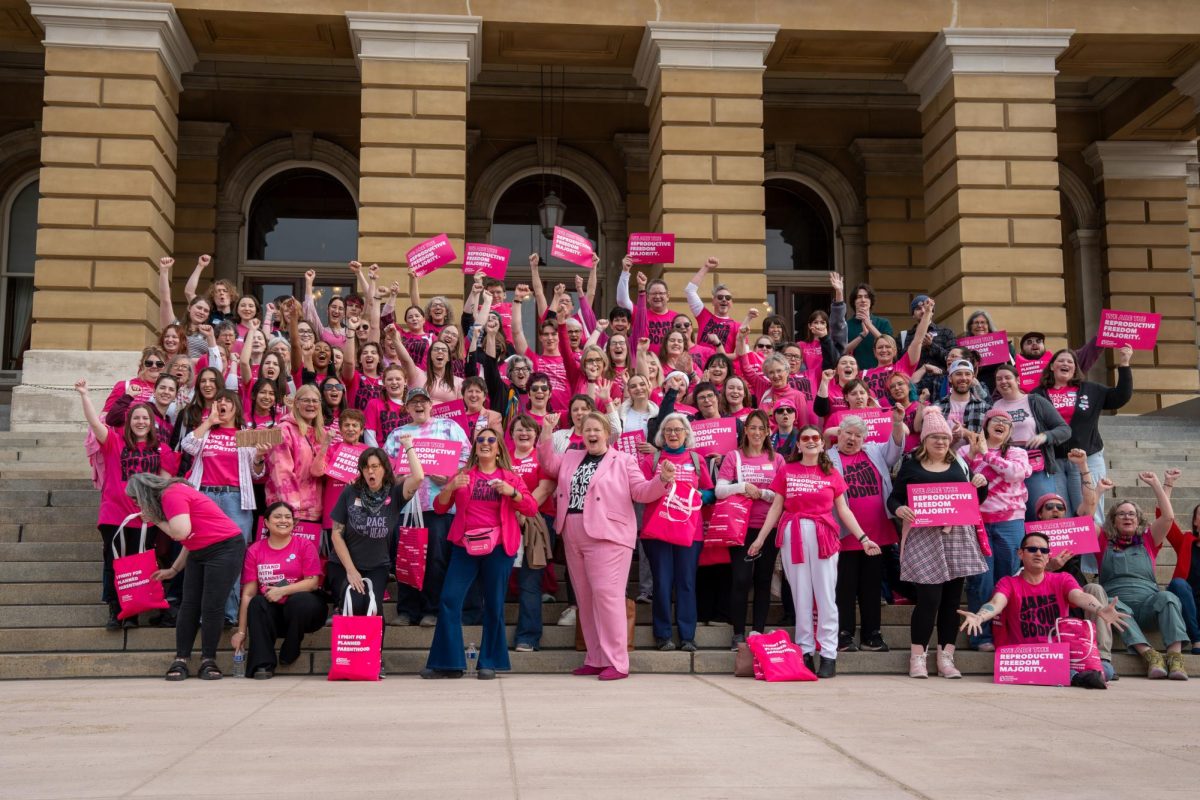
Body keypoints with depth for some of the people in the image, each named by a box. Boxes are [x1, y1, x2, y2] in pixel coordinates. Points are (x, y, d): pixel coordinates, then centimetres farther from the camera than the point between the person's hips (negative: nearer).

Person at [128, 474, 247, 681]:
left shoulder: (172, 495, -15)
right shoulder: (172, 495, 13)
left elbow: (181, 533, -24)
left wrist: (155, 520, -8)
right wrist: (173, 570, 22)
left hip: (225, 547, -10)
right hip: (199, 552, 10)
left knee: (211, 607, -7)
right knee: (189, 605, 3)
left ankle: (208, 661, 2)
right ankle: (180, 660, 6)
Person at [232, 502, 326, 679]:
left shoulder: (304, 546, 1)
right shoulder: (255, 551, 5)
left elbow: (313, 582, -6)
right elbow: (248, 593, -1)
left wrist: (282, 591, -18)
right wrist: (241, 631, -6)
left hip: (301, 608, -1)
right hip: (272, 613, 2)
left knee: (300, 601, -33)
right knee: (257, 603, -28)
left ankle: (290, 652, -8)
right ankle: (263, 665, -28)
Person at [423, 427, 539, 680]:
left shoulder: (510, 477, 9)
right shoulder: (463, 474, 13)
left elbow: (532, 508, 0)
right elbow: (439, 507, 9)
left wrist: (511, 492, -16)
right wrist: (451, 488, -9)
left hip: (498, 547, -1)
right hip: (465, 546, 1)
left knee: (494, 605, 2)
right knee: (449, 600, -5)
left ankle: (489, 663, 11)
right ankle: (448, 663, 2)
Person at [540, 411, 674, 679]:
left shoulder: (623, 461, 5)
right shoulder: (571, 457, 20)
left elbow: (641, 492, 1)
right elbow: (549, 465, 11)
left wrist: (662, 480, -17)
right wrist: (546, 435, 0)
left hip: (607, 537, -6)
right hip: (573, 538, 6)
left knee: (606, 594, -13)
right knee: (585, 598, 8)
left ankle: (616, 662, -10)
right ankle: (595, 659, 16)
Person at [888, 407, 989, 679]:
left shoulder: (960, 465, 16)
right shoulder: (910, 466, 6)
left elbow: (975, 499, 22)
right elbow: (893, 497, 3)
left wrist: (982, 485, 1)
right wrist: (899, 509, -19)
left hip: (957, 537, 4)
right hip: (924, 537, -4)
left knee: (952, 599, 4)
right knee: (929, 598, -10)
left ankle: (945, 657, 11)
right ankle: (917, 657, 1)